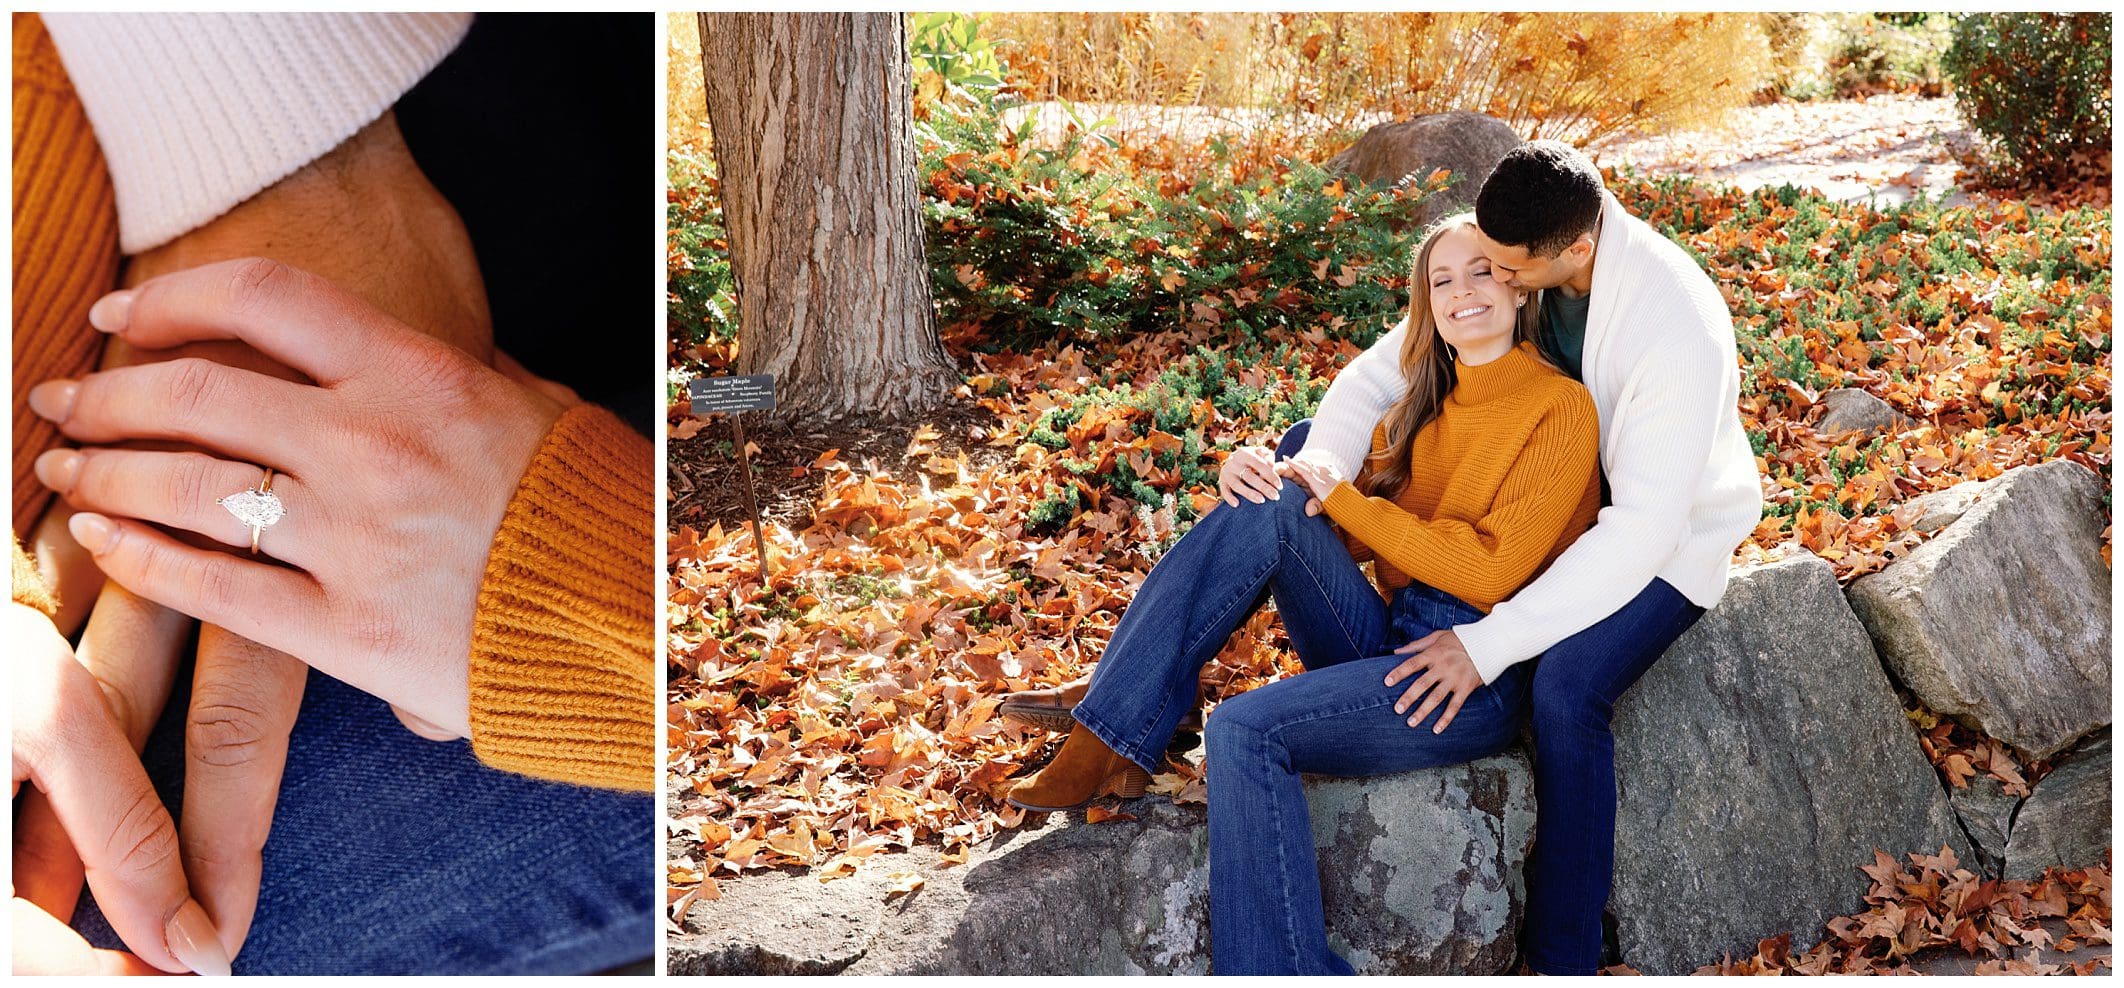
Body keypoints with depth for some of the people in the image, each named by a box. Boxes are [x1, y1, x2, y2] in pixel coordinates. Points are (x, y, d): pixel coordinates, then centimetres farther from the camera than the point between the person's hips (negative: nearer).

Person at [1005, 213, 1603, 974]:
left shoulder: (1559, 406, -3)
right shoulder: (1424, 406, 19)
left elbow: (1489, 569, -14)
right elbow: (1352, 536, 12)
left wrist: (1344, 500, -10)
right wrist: (1262, 478, -9)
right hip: (1386, 644, 7)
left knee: (1246, 730, -29)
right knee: (1272, 507, -16)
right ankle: (1112, 743, -19)